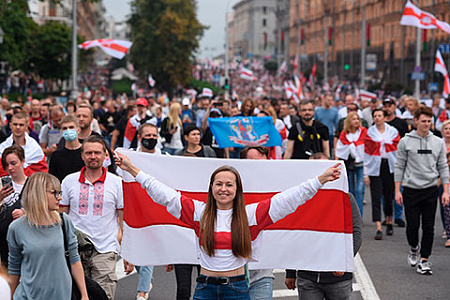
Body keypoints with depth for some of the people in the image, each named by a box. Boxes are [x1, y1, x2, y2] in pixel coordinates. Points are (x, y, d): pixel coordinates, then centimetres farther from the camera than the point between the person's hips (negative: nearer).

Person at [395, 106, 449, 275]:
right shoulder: (405, 142, -1)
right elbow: (399, 166, 2)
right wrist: (397, 191, -3)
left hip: (431, 190, 2)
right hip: (411, 190, -2)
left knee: (429, 227, 1)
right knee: (412, 225, 0)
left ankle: (424, 259, 9)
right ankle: (414, 248, 28)